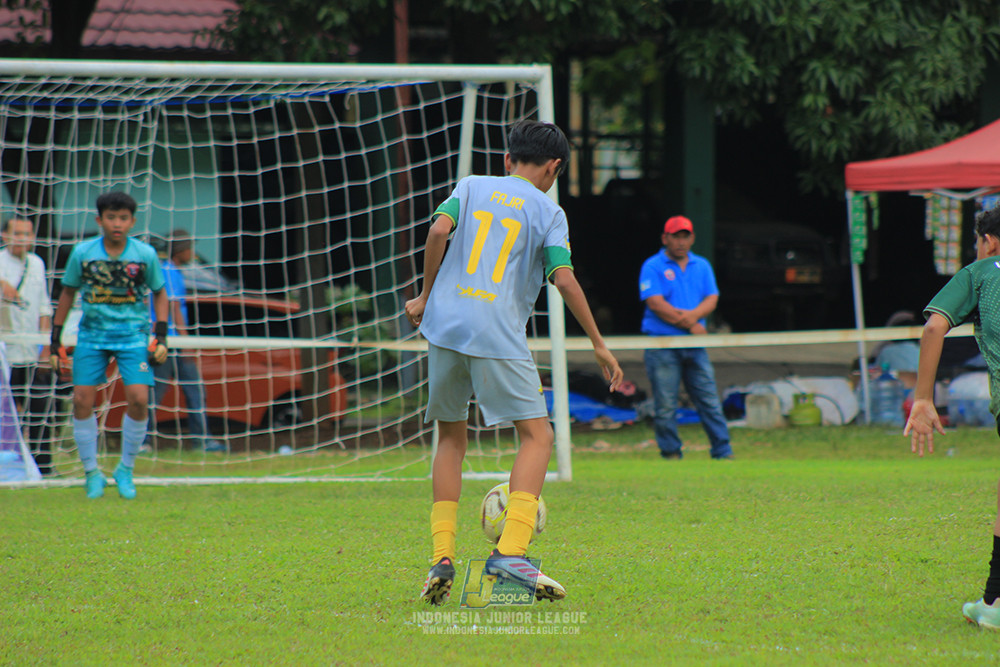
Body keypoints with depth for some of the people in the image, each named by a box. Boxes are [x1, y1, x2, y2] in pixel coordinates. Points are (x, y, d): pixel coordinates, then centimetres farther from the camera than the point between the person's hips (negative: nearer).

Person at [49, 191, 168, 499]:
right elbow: (68, 292, 9)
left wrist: (161, 337, -1)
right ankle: (92, 473, 8)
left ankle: (126, 470, 6)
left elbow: (159, 293, 9)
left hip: (133, 335, -1)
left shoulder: (145, 254, -4)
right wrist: (55, 340, 8)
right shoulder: (82, 252, -4)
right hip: (92, 334, 1)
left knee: (138, 399, -13)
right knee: (82, 400, -8)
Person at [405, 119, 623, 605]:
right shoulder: (547, 212, 7)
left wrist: (426, 295, 7)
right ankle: (511, 551, -15)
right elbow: (564, 279, -5)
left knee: (451, 438, 16)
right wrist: (598, 345, 2)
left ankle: (442, 556, 7)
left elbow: (439, 229, -3)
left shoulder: (471, 187, 15)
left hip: (446, 327, 4)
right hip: (499, 337, -4)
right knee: (537, 435, 2)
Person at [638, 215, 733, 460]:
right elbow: (655, 303, -10)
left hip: (694, 345, 4)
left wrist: (693, 314, -14)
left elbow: (712, 299, 7)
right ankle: (671, 453, 3)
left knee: (710, 400, 1)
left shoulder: (702, 266, 16)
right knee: (665, 405, -4)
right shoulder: (653, 267, 0)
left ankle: (723, 452, 3)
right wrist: (690, 324, -10)